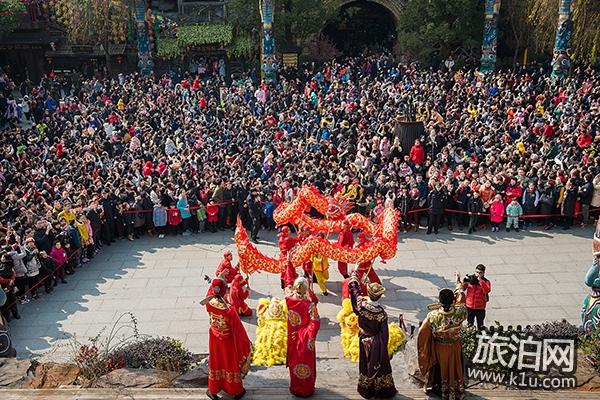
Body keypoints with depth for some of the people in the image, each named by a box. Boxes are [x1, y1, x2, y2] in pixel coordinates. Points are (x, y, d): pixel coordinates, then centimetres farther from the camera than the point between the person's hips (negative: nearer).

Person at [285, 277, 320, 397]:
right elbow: (315, 323, -24)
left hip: (292, 338, 4)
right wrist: (310, 336, -15)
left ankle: (295, 388, 39)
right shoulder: (309, 304, -26)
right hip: (305, 340, -4)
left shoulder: (288, 300, -16)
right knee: (306, 363, 15)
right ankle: (306, 390, 31)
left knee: (294, 362, 22)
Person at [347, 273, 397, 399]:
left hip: (364, 342, 4)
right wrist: (384, 346, -3)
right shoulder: (381, 313, -29)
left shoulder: (361, 304, -22)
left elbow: (354, 289, -3)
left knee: (365, 364, 21)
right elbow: (384, 333, -19)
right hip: (376, 344, -3)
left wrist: (354, 275, 13)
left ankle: (366, 390, 38)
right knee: (379, 365, 16)